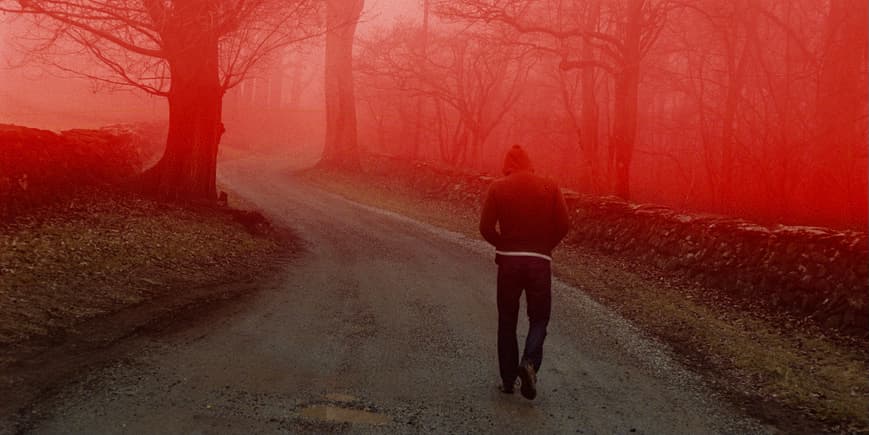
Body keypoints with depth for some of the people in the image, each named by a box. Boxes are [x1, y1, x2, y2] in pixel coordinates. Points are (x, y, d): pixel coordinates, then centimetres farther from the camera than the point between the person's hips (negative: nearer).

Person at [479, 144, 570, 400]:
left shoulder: (497, 188, 0)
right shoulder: (549, 188, 2)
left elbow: (486, 228, -6)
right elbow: (563, 225, -3)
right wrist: (545, 247, 12)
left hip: (508, 260, 0)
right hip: (539, 261, 0)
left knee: (507, 320, 12)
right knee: (539, 317, 12)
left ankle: (508, 379, 15)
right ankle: (530, 362, -14)